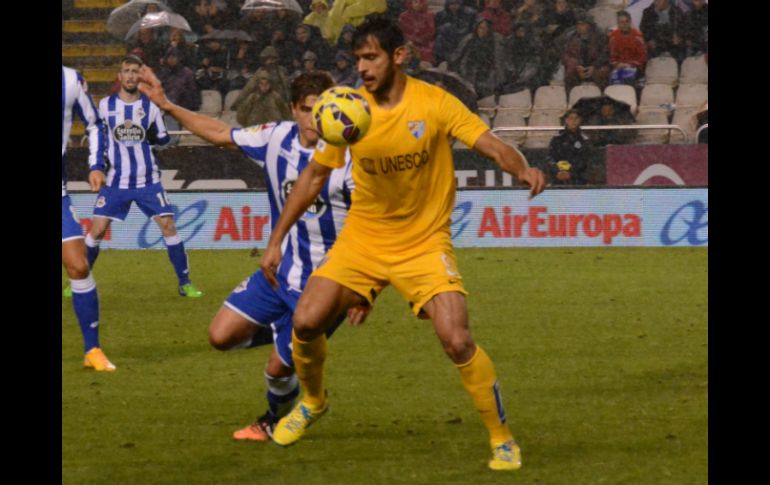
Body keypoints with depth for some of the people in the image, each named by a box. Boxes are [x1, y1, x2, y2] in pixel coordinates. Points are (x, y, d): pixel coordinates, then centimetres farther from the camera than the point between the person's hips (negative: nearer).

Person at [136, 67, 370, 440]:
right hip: (281, 270, 6)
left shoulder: (348, 158, -20)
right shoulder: (276, 138, -4)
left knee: (278, 367, 0)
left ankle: (276, 423, 33)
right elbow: (221, 134, 12)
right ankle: (284, 333, 24)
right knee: (222, 335, -2)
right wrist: (166, 105, 11)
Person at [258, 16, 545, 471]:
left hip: (424, 241, -3)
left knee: (458, 340, -19)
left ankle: (502, 439, 0)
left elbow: (492, 145, -19)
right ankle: (313, 401, 23)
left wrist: (523, 168, -42)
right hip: (362, 239, 3)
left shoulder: (435, 103, -14)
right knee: (306, 323, -10)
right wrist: (276, 240, 5)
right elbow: (314, 176, 6)